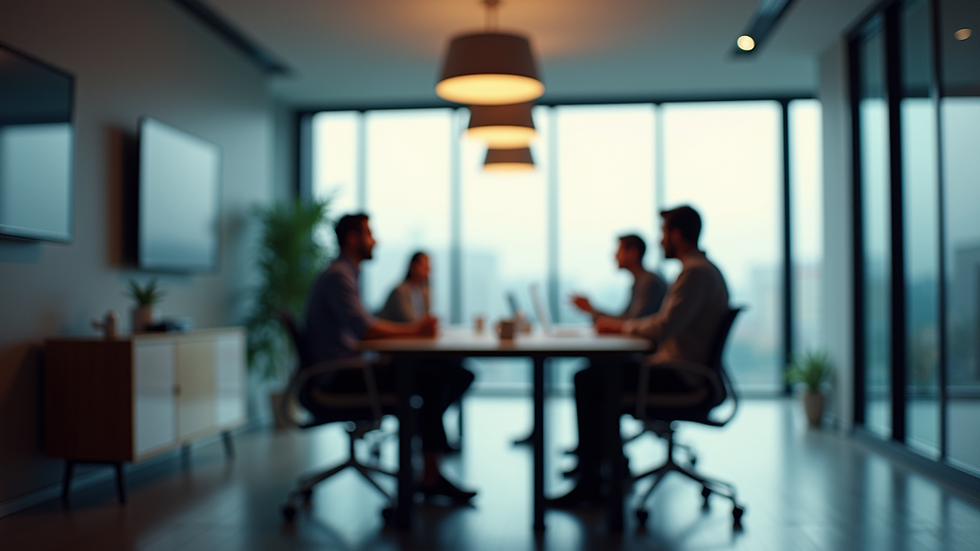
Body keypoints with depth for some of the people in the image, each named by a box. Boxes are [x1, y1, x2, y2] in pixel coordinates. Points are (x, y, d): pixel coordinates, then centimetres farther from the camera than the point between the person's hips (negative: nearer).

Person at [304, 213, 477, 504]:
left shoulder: (347, 275, 23)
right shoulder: (337, 276, -12)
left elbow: (368, 326, 22)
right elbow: (363, 328, -24)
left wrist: (412, 327, 7)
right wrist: (414, 330, -14)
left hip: (351, 368, 10)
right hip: (339, 376, -10)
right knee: (433, 381, -25)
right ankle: (430, 477, -20)